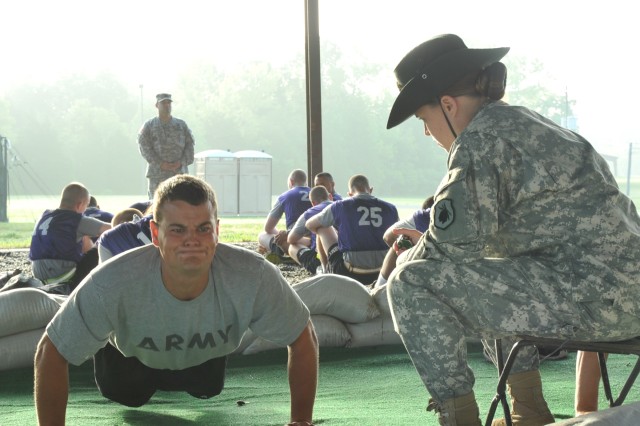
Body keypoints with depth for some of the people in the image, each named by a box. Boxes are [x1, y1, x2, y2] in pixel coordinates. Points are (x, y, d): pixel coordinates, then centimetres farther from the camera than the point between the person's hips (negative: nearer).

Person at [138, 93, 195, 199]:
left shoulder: (182, 125, 14)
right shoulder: (148, 126, 7)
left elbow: (190, 144, 8)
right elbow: (144, 146, -2)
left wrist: (181, 162, -7)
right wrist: (160, 164, -13)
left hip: (179, 172, 2)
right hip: (157, 172, -2)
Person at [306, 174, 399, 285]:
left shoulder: (339, 206, 0)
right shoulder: (390, 208, 4)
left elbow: (309, 225, 17)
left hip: (350, 274, -2)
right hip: (382, 273, 2)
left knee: (323, 227, 18)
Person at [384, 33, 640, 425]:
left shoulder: (480, 137, -9)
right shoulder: (526, 123, 21)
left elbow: (459, 239, -15)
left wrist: (408, 260, 4)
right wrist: (426, 246, 23)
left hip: (589, 297, -10)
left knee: (413, 283, -7)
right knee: (492, 278, 35)